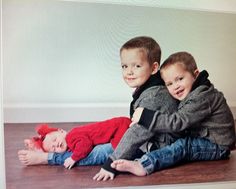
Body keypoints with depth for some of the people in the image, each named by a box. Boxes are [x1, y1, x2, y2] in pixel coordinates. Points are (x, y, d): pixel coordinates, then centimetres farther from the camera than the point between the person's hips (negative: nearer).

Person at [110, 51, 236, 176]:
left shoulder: (202, 97, -23)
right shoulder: (190, 95, 8)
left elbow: (178, 122, -29)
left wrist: (146, 116, -30)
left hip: (217, 147, -11)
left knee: (183, 145, -29)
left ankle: (143, 165, -45)